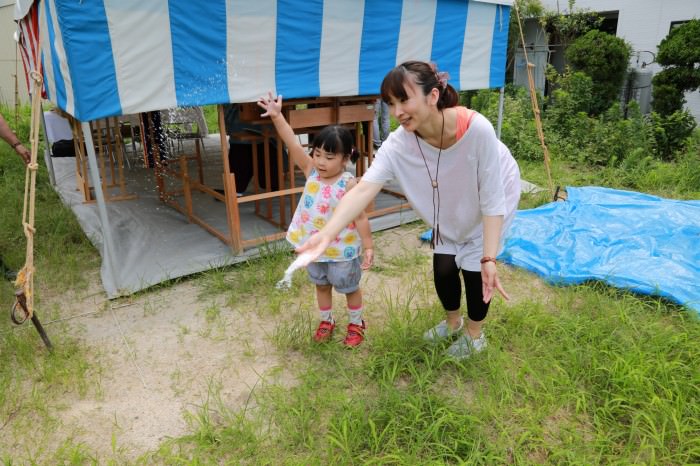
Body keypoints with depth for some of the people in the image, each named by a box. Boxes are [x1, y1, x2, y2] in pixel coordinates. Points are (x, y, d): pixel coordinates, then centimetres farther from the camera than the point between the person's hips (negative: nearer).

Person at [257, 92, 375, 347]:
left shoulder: (348, 184, -21)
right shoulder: (311, 171, -8)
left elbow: (360, 218, -16)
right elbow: (293, 145, -17)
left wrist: (368, 247, -14)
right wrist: (277, 116, -26)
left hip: (341, 250, -5)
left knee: (350, 287, 16)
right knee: (321, 285, 24)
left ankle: (356, 324, 39)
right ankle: (326, 321, 45)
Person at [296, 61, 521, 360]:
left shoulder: (476, 129, -40)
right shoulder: (398, 144, -31)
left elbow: (492, 200, -32)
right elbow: (363, 190, -41)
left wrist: (489, 259, -34)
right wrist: (326, 234, -55)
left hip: (491, 201, -3)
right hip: (451, 206, 3)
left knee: (473, 268, -4)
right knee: (443, 266, 3)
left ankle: (474, 335, 26)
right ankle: (453, 322, 36)